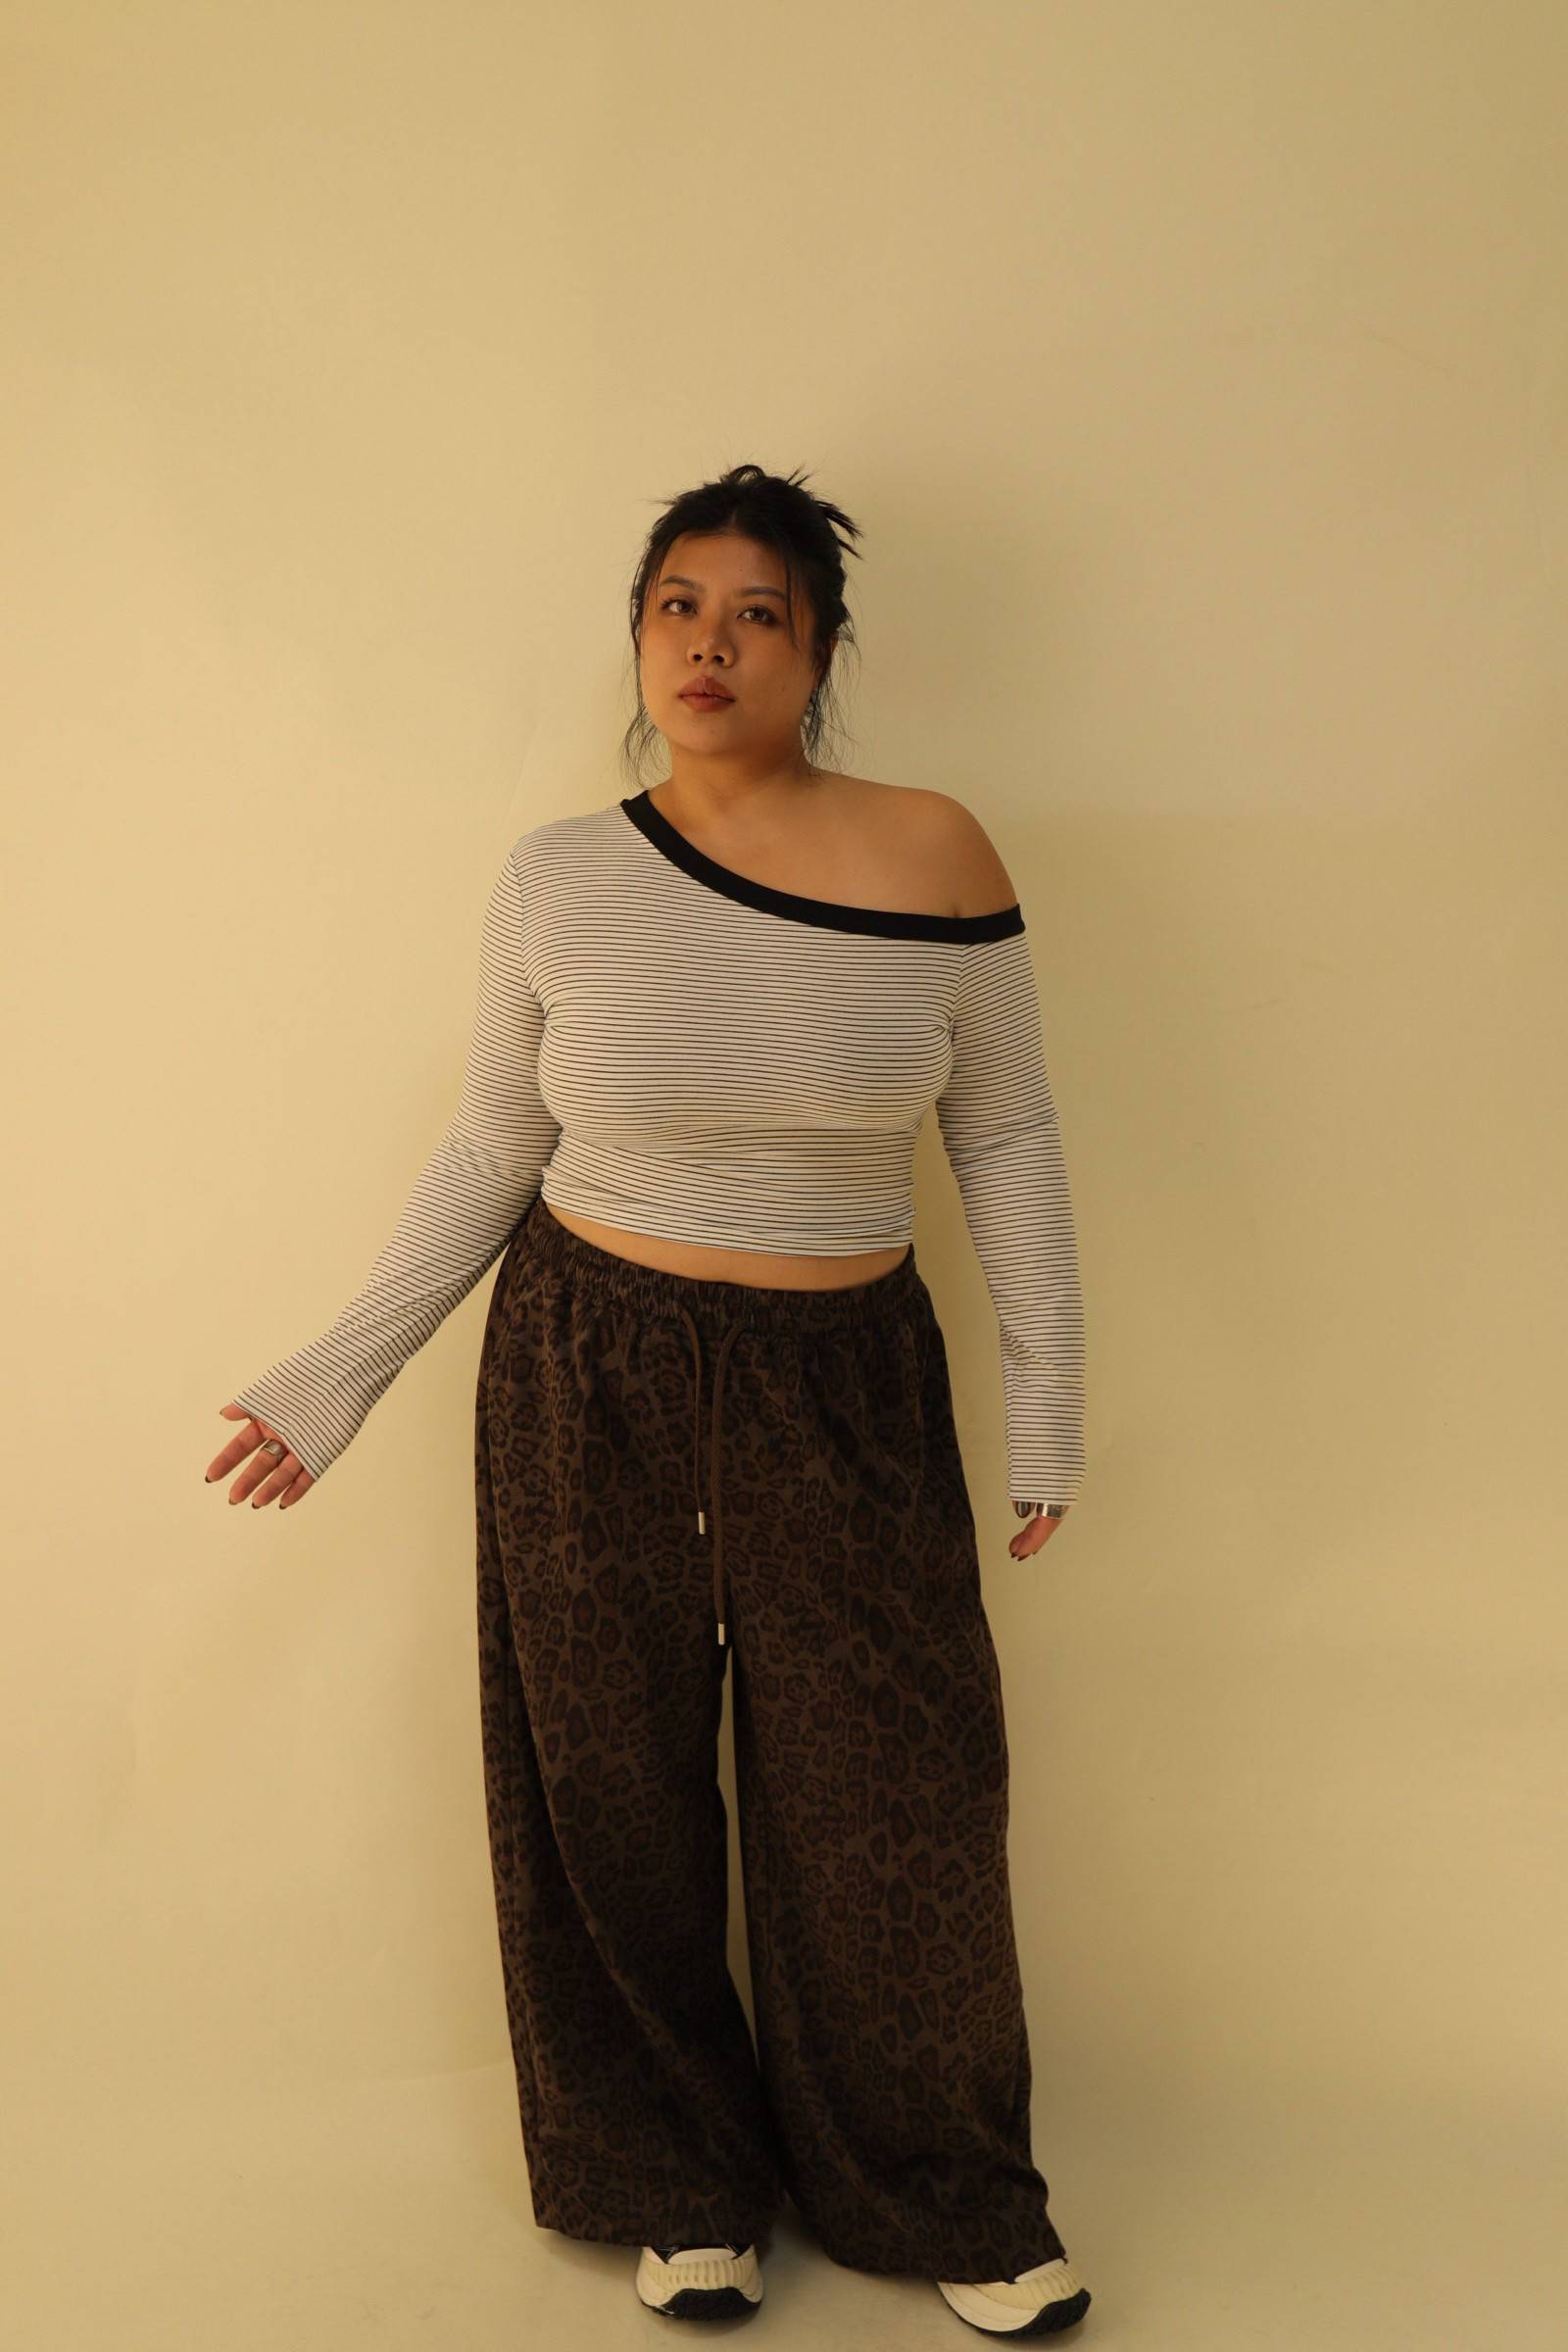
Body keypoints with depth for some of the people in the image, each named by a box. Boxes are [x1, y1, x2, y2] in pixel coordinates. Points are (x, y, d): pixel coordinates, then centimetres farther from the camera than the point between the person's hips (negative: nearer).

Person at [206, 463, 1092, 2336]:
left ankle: (943, 2199, 34)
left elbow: (1006, 1142, 1)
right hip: (587, 1373, 1)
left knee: (892, 1795, 8)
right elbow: (491, 1150, 5)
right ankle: (677, 2186, 37)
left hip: (846, 1380, 0)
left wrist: (1046, 1404, 2)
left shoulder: (935, 857, -8)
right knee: (616, 1792, 12)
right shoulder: (555, 883, -5)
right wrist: (337, 1378, 5)